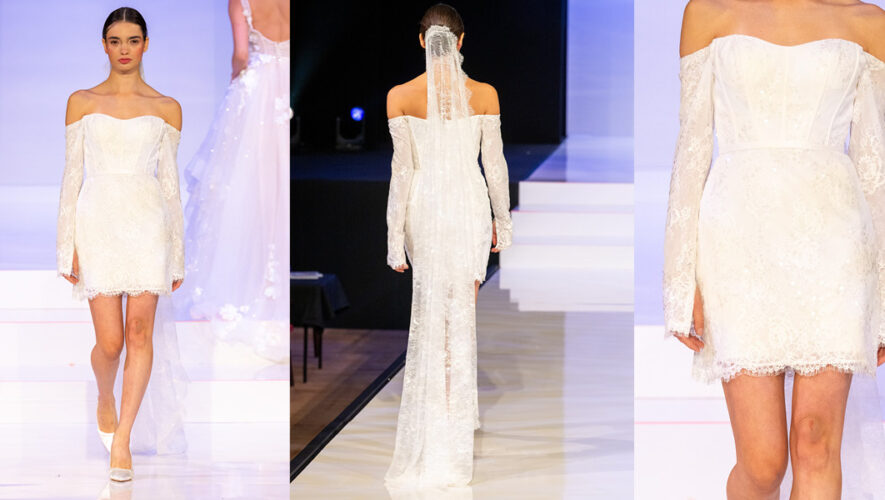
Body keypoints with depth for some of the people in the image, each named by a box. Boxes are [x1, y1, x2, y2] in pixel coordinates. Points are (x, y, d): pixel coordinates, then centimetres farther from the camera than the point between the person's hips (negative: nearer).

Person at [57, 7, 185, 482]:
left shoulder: (166, 108, 8)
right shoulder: (82, 102, 7)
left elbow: (169, 180, 10)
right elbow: (71, 176, 7)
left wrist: (177, 251, 8)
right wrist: (67, 246, 2)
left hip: (148, 222, 1)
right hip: (98, 223, -1)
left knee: (139, 332, -7)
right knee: (110, 342, -4)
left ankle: (121, 439, 1)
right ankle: (106, 402, 29)